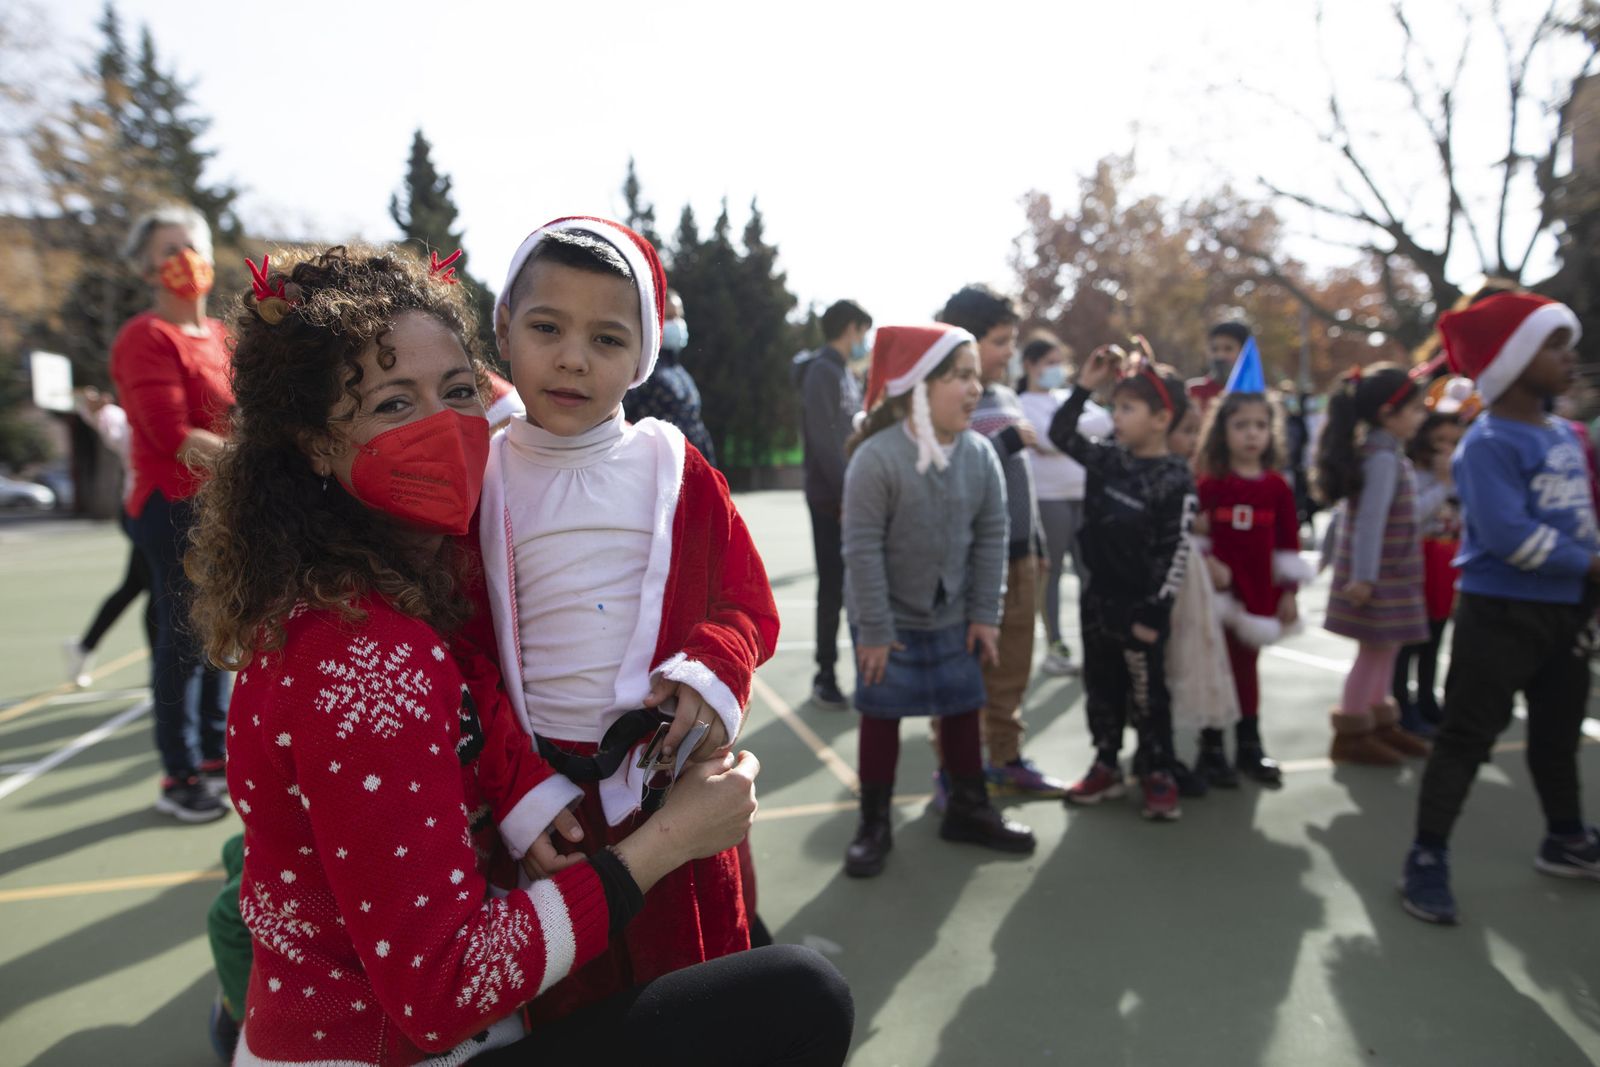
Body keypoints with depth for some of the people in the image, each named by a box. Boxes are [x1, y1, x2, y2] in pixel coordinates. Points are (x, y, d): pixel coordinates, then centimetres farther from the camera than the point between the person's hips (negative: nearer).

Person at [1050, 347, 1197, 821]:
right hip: (1098, 596, 6)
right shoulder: (1108, 459, 3)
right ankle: (1106, 767, 29)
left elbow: (1175, 555, -15)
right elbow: (1061, 435, 10)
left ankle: (1159, 778, 20)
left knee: (1147, 695, 5)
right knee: (1101, 688, 15)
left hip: (1140, 606, -6)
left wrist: (1154, 612, -16)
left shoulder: (1175, 481, -15)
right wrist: (1084, 386, 0)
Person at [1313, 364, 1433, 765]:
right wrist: (1363, 576, -27)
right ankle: (1351, 735, 9)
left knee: (1386, 647, 17)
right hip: (1380, 574, -9)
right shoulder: (1383, 458, -19)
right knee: (1375, 649, -1)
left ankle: (1381, 723, 31)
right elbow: (1370, 520, -25)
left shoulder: (1382, 452, 11)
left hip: (1391, 571, 9)